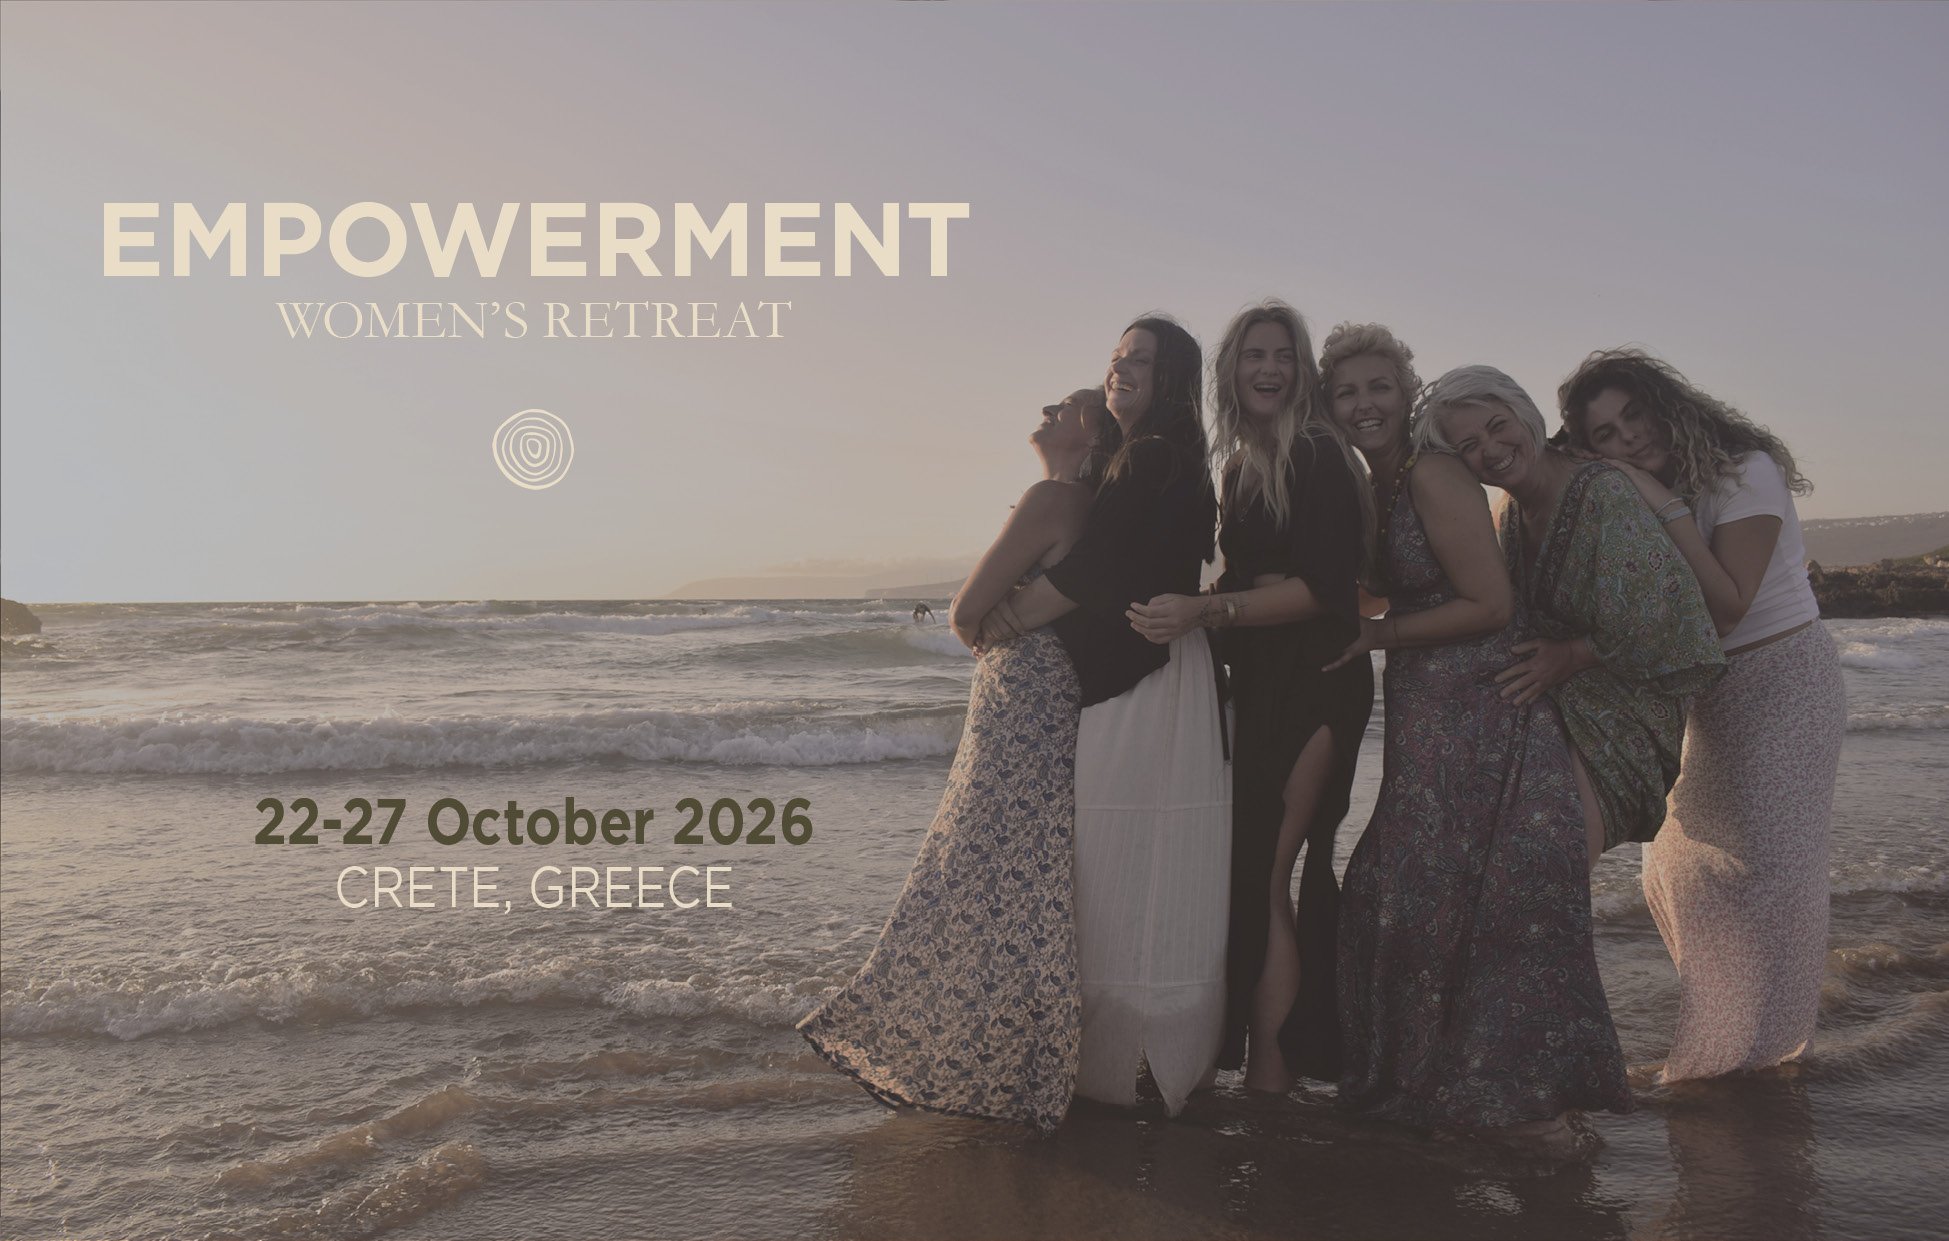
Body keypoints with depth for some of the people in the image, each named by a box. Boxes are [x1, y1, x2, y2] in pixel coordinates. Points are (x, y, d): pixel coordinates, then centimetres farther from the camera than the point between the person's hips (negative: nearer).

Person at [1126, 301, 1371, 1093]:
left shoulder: (1319, 458, -10)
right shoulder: (1240, 467, 14)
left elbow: (1324, 588, -19)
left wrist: (1205, 610, -25)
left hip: (1314, 685, -8)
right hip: (1259, 686, 8)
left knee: (1267, 877, -8)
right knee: (1294, 876, 12)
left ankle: (1267, 1073, 0)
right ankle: (1292, 1059, 22)